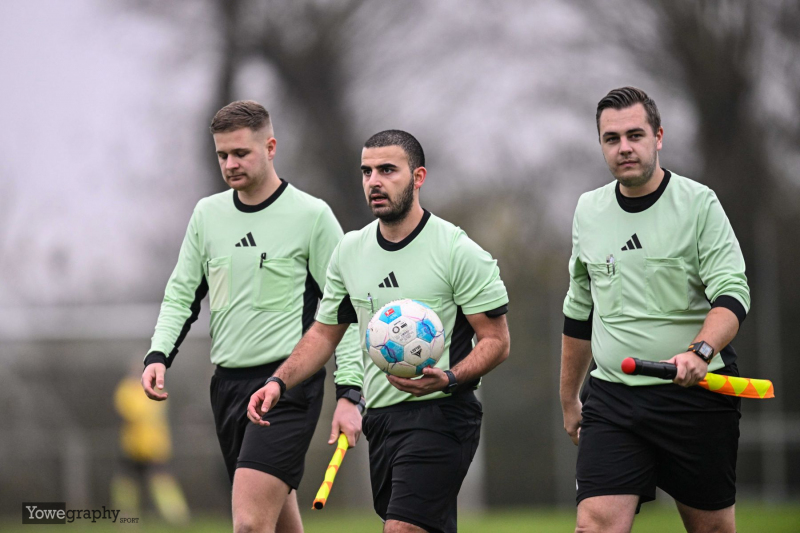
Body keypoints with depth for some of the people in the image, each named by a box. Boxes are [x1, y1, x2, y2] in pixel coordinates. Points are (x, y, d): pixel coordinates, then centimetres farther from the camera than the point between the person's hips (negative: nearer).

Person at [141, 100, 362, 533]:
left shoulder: (311, 215, -4)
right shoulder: (207, 214, 11)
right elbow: (181, 294, 17)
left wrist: (349, 394, -10)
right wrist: (158, 356, 0)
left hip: (288, 387, -6)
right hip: (227, 382, 6)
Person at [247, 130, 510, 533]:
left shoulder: (458, 250, -8)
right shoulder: (350, 251, 10)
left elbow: (496, 341, -7)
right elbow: (324, 333, 20)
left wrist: (448, 379, -25)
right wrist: (278, 383, 5)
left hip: (439, 414, -7)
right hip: (380, 418, 7)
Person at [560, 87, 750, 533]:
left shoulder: (698, 203, -4)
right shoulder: (588, 211, 11)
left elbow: (732, 295, -13)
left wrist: (699, 351, -32)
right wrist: (569, 399, 26)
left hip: (695, 396, -3)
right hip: (612, 400, 3)